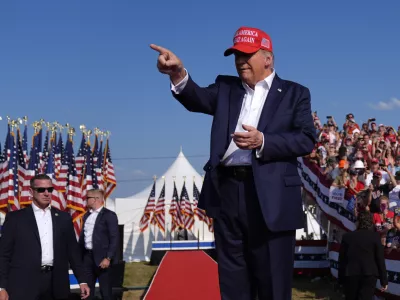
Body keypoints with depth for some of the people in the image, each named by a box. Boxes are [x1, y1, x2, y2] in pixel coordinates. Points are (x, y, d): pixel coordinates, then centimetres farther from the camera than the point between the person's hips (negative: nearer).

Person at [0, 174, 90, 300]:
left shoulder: (64, 217, 11)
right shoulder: (15, 217, 3)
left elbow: (72, 250, 12)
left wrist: (82, 280, 7)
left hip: (56, 283, 3)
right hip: (25, 285, -3)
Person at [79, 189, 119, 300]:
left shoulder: (109, 215, -8)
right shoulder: (86, 215, 14)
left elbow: (114, 239, -12)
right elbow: (82, 236, 17)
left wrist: (108, 258, -18)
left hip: (102, 258, -7)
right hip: (87, 256, 7)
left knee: (105, 291, 1)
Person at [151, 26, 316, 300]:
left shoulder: (294, 93, 8)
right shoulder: (226, 87, 15)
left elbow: (307, 139, -3)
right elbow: (198, 99, -5)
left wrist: (263, 141, -16)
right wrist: (179, 74, -26)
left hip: (271, 196, -3)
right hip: (227, 191, 3)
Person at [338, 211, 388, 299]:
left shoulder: (347, 236, 1)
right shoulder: (375, 236, -4)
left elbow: (342, 259, 5)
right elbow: (380, 259, -3)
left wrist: (341, 279, 13)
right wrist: (384, 280, 3)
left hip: (350, 275, 2)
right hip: (369, 275, -2)